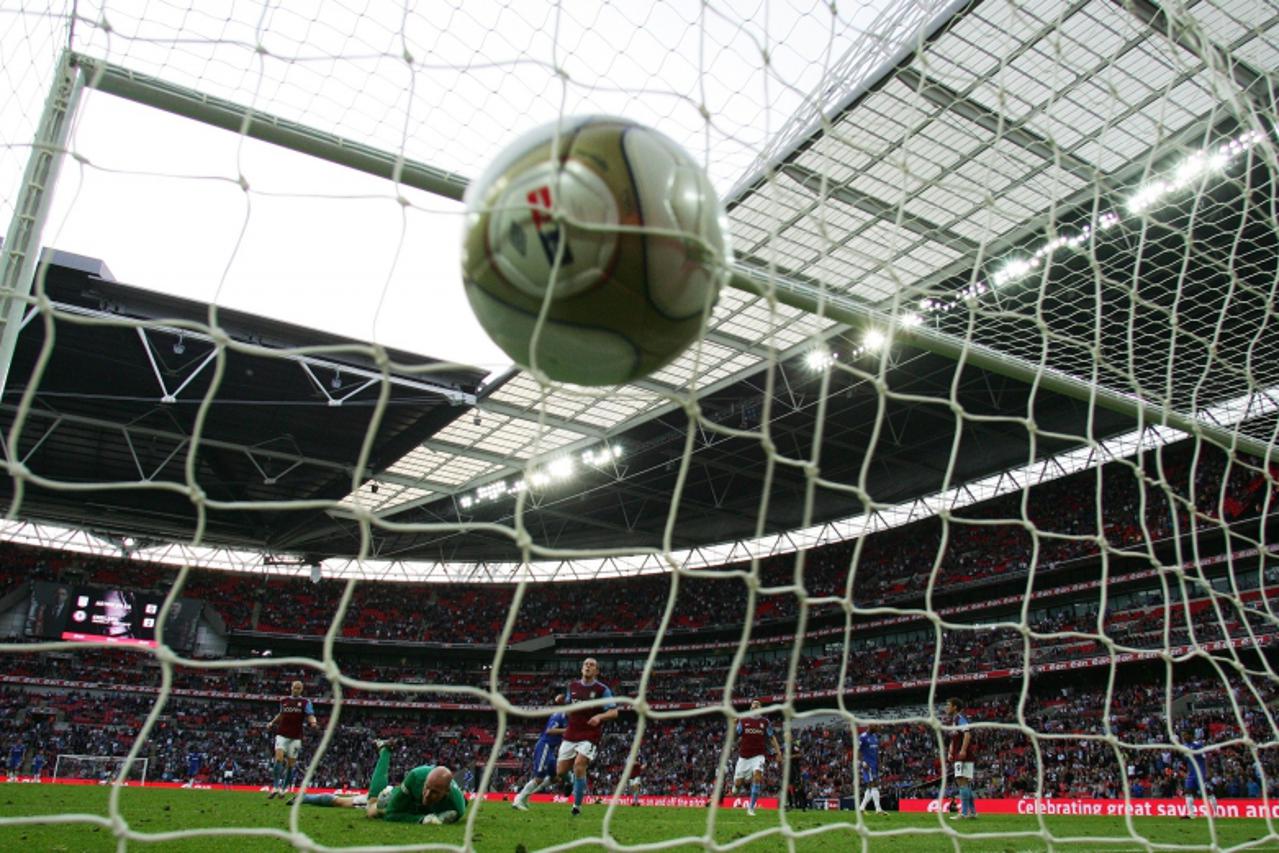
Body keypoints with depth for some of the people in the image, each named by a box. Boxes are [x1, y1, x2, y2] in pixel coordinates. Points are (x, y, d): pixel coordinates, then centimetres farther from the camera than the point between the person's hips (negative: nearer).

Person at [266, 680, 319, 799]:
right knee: (279, 758, -15)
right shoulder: (284, 701, 10)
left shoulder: (305, 702, 2)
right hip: (282, 734, 1)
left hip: (295, 737, -1)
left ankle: (284, 788, 15)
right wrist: (272, 723, 16)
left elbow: (310, 715, -9)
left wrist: (313, 723, -29)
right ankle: (275, 787, -12)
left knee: (291, 763, 2)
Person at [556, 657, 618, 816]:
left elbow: (614, 712, -9)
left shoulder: (602, 689, -5)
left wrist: (599, 717, -26)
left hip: (589, 736, -5)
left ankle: (577, 806, -3)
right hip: (570, 735, 5)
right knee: (560, 772, 2)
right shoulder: (572, 686, 8)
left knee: (579, 766, -20)